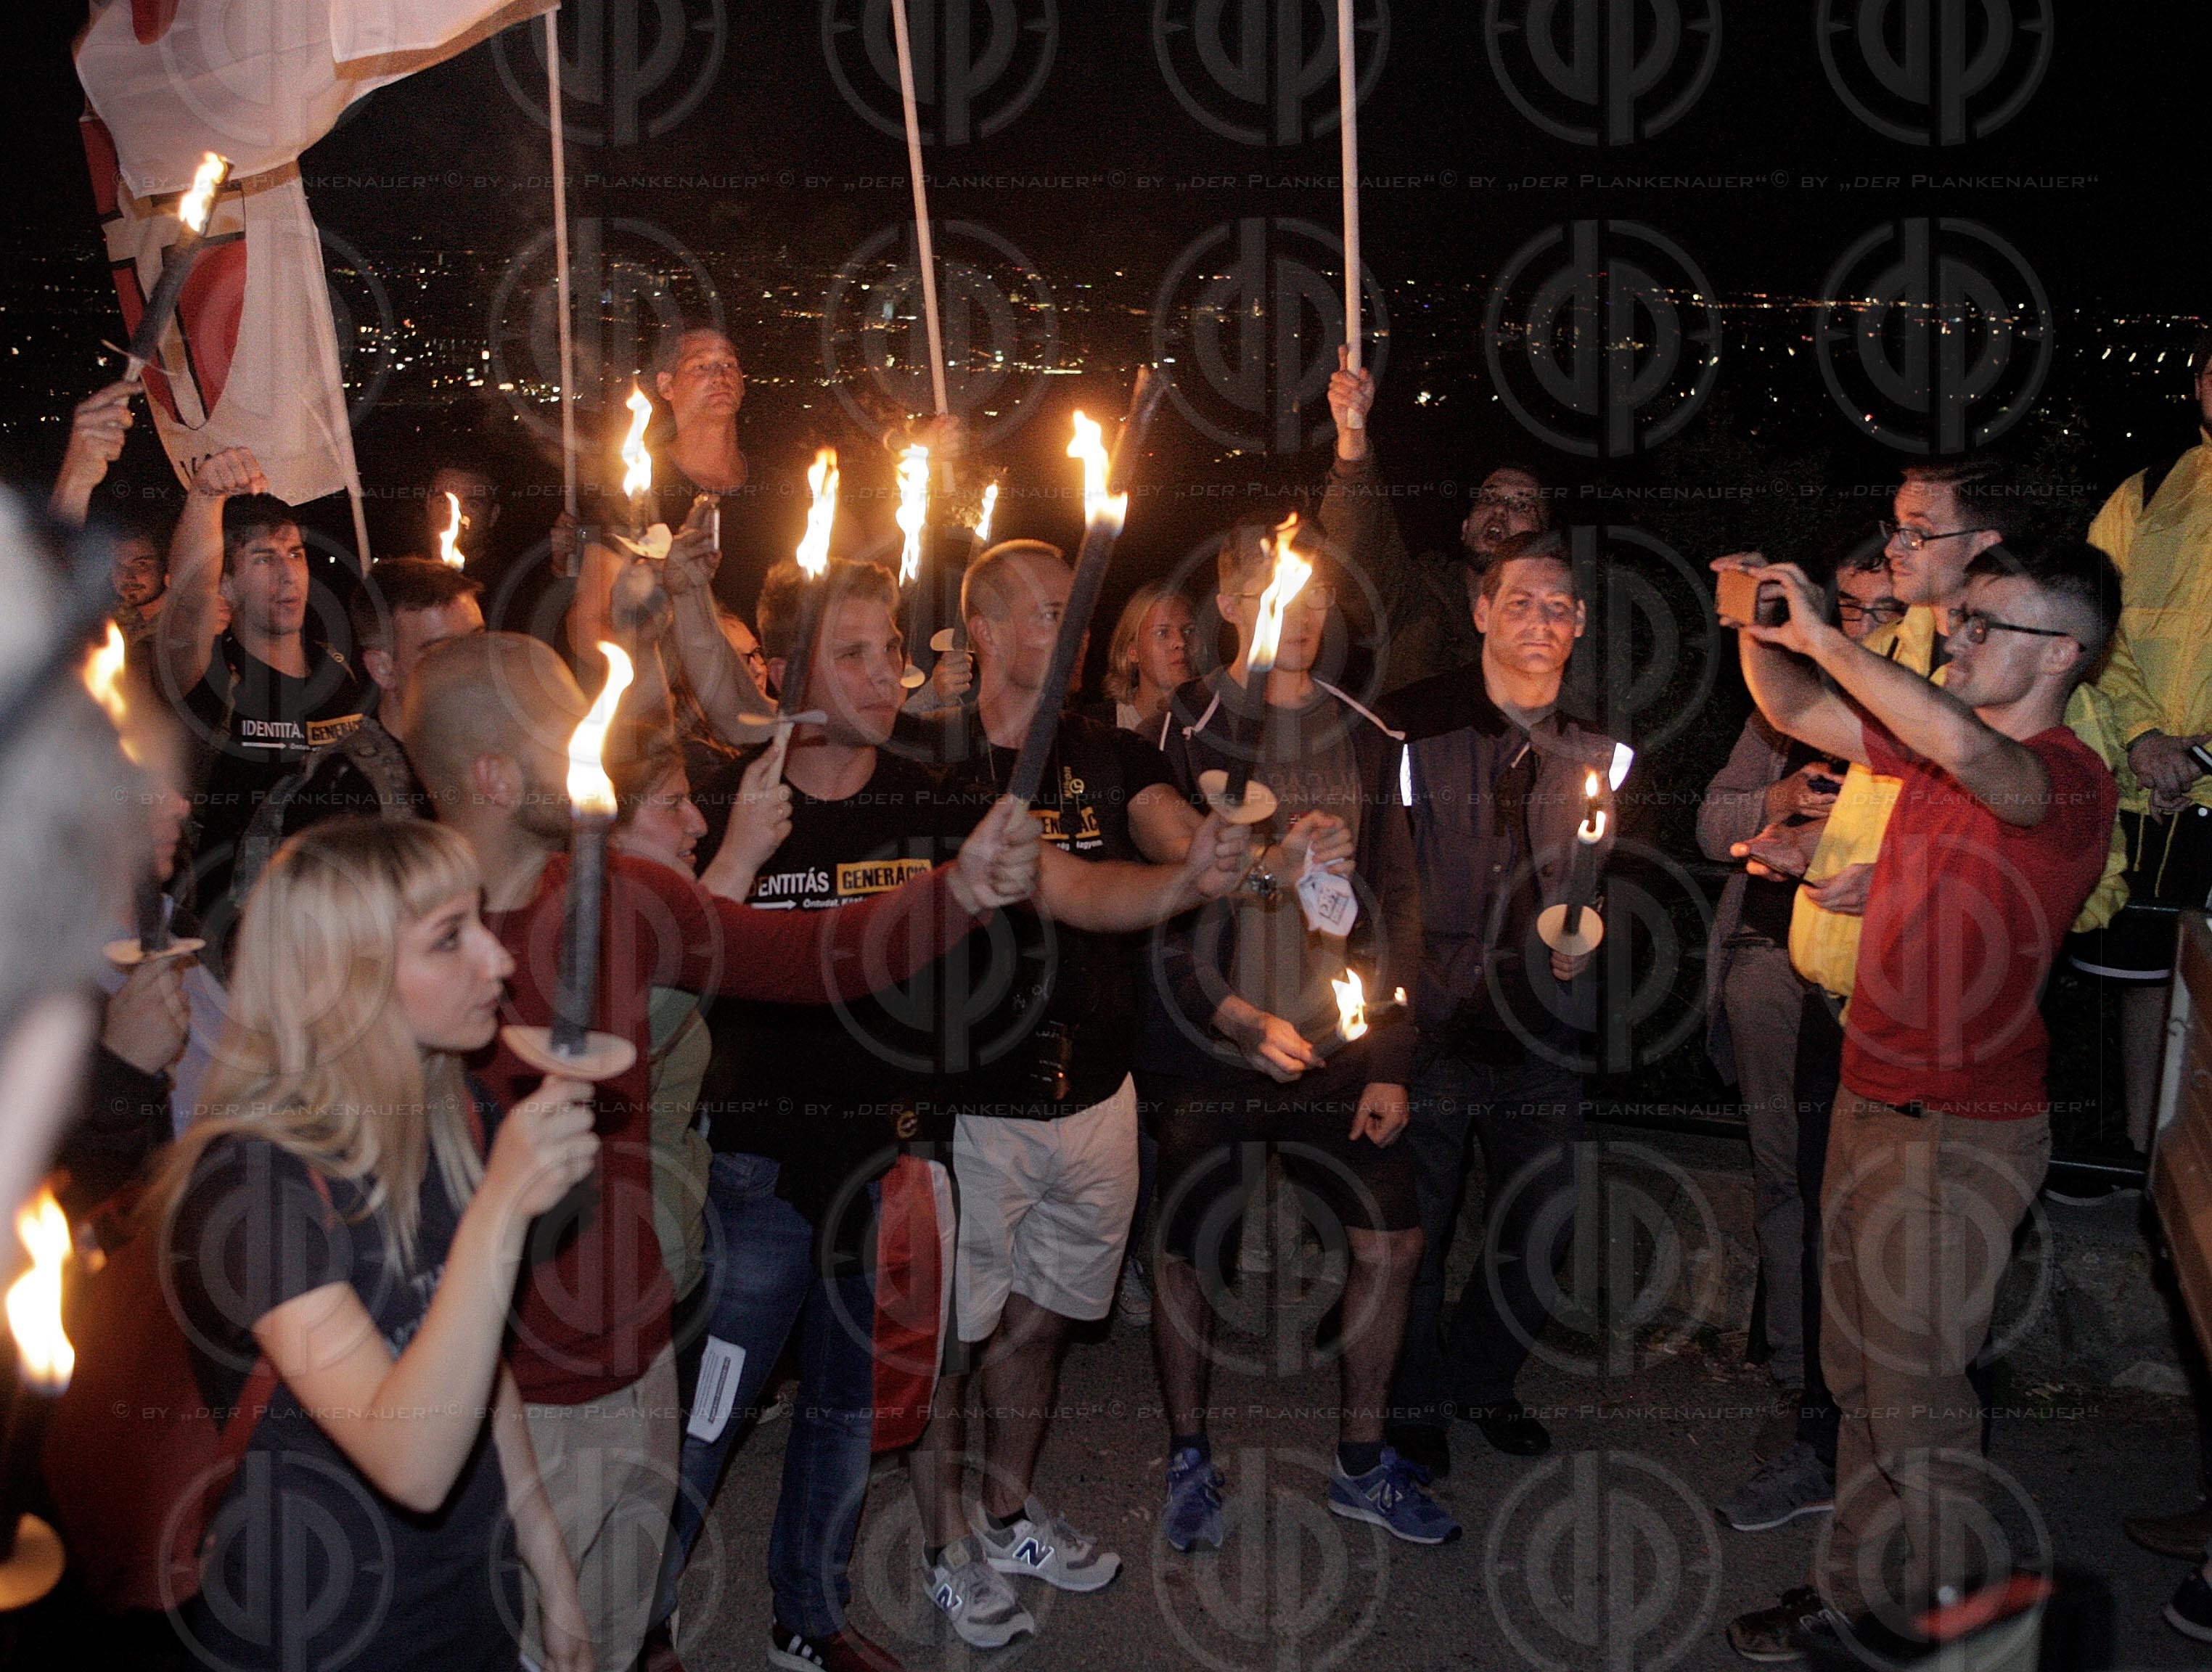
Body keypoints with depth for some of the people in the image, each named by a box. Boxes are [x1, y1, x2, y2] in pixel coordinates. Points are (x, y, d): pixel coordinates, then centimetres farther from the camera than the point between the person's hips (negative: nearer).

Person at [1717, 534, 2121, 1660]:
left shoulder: (2071, 782, -17)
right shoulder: (1937, 744, 8)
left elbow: (1965, 748, -39)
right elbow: (1794, 713, 16)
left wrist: (1822, 636, -30)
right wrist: (1759, 626, -4)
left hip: (1963, 1131, -8)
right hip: (1873, 1100, 8)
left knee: (1915, 1397, 1)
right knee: (1858, 1375, 17)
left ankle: (1931, 1621, 18)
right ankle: (1853, 1585, 32)